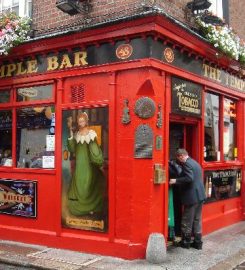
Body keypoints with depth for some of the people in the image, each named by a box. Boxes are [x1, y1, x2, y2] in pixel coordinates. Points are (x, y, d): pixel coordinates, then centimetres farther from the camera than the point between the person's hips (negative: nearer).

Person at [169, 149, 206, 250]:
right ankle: (198, 242, 18)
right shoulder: (195, 163, 15)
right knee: (197, 219, 14)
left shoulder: (187, 164, -14)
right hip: (200, 195, 9)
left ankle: (186, 242, 14)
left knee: (187, 221, 4)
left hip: (192, 196, -9)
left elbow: (189, 178, -26)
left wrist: (175, 180, -18)